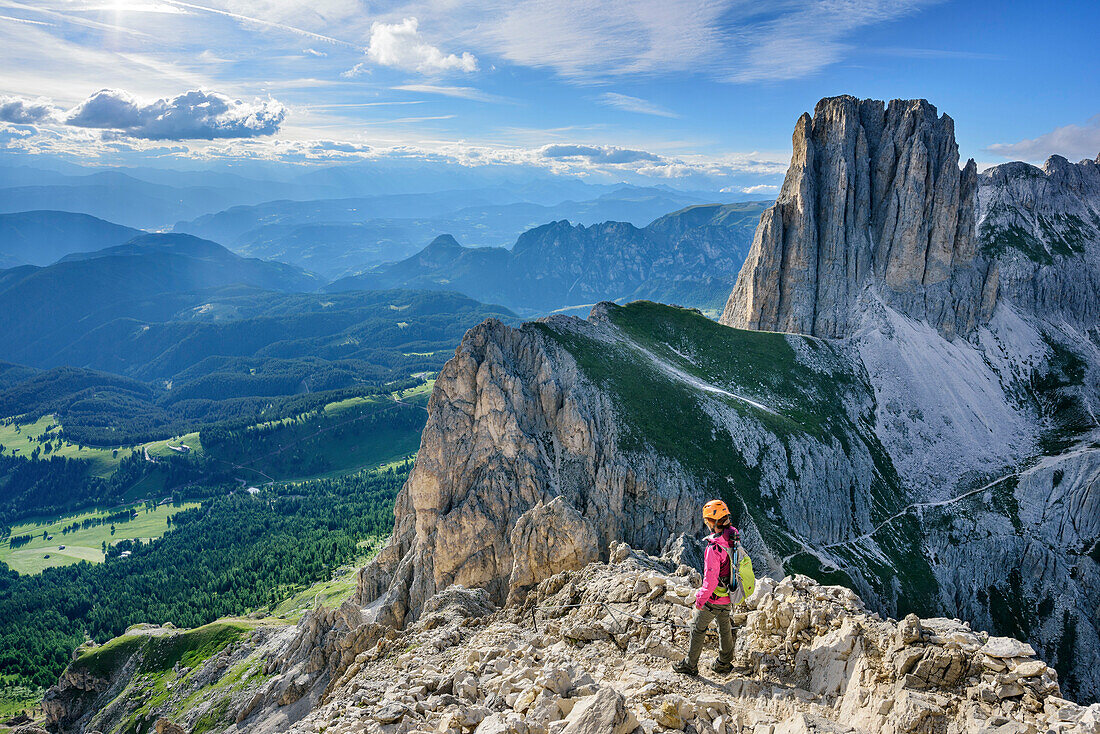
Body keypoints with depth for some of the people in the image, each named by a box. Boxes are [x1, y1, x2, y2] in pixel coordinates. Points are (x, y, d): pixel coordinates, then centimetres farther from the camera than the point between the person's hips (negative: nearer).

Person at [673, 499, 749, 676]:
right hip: (729, 597, 7)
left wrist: (701, 599, -16)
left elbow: (711, 579, -28)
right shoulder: (733, 540, -6)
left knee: (698, 628, 10)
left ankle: (690, 665, 23)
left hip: (714, 598, -7)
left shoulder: (714, 547, -31)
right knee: (724, 627, 24)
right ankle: (724, 663, 38)